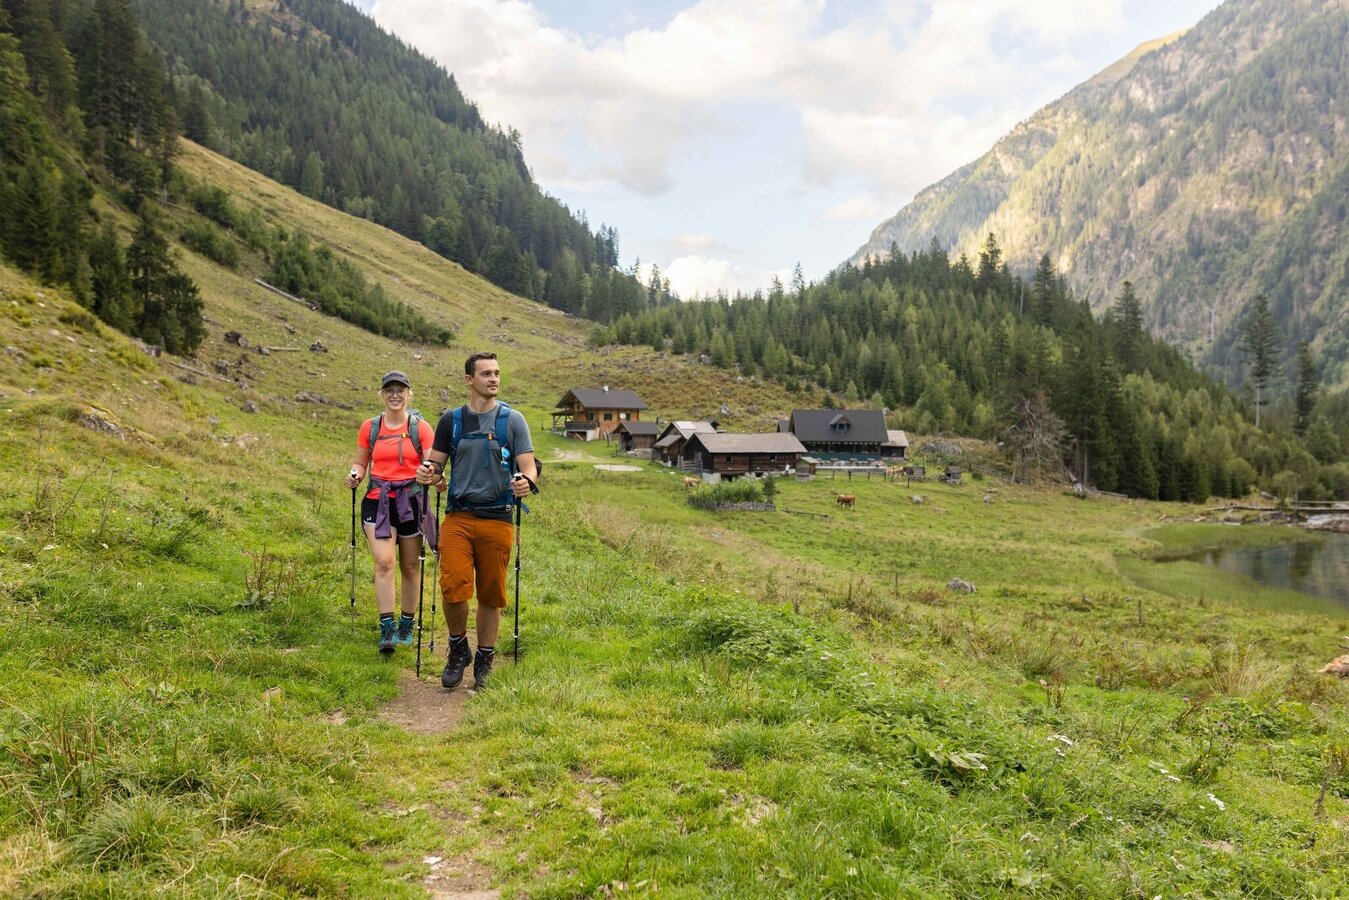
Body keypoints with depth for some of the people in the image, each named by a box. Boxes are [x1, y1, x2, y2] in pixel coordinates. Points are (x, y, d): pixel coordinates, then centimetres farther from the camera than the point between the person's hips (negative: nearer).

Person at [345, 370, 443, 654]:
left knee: (410, 566, 8)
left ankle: (406, 627, 23)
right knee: (384, 562, -14)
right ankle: (387, 629, -12)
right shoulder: (370, 427, 7)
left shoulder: (421, 427, 0)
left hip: (411, 500, 0)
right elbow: (360, 463, 15)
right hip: (378, 501, 1)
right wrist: (354, 475, -7)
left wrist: (437, 480, -27)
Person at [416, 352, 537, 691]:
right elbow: (436, 463, 12)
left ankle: (484, 661, 22)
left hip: (497, 519, 0)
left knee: (491, 594, 6)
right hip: (458, 516, 1)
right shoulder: (451, 419, 9)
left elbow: (529, 467, -1)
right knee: (453, 587, -13)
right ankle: (458, 650, 13)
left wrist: (527, 482, -24)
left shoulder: (512, 420, 4)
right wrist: (428, 473, -11)